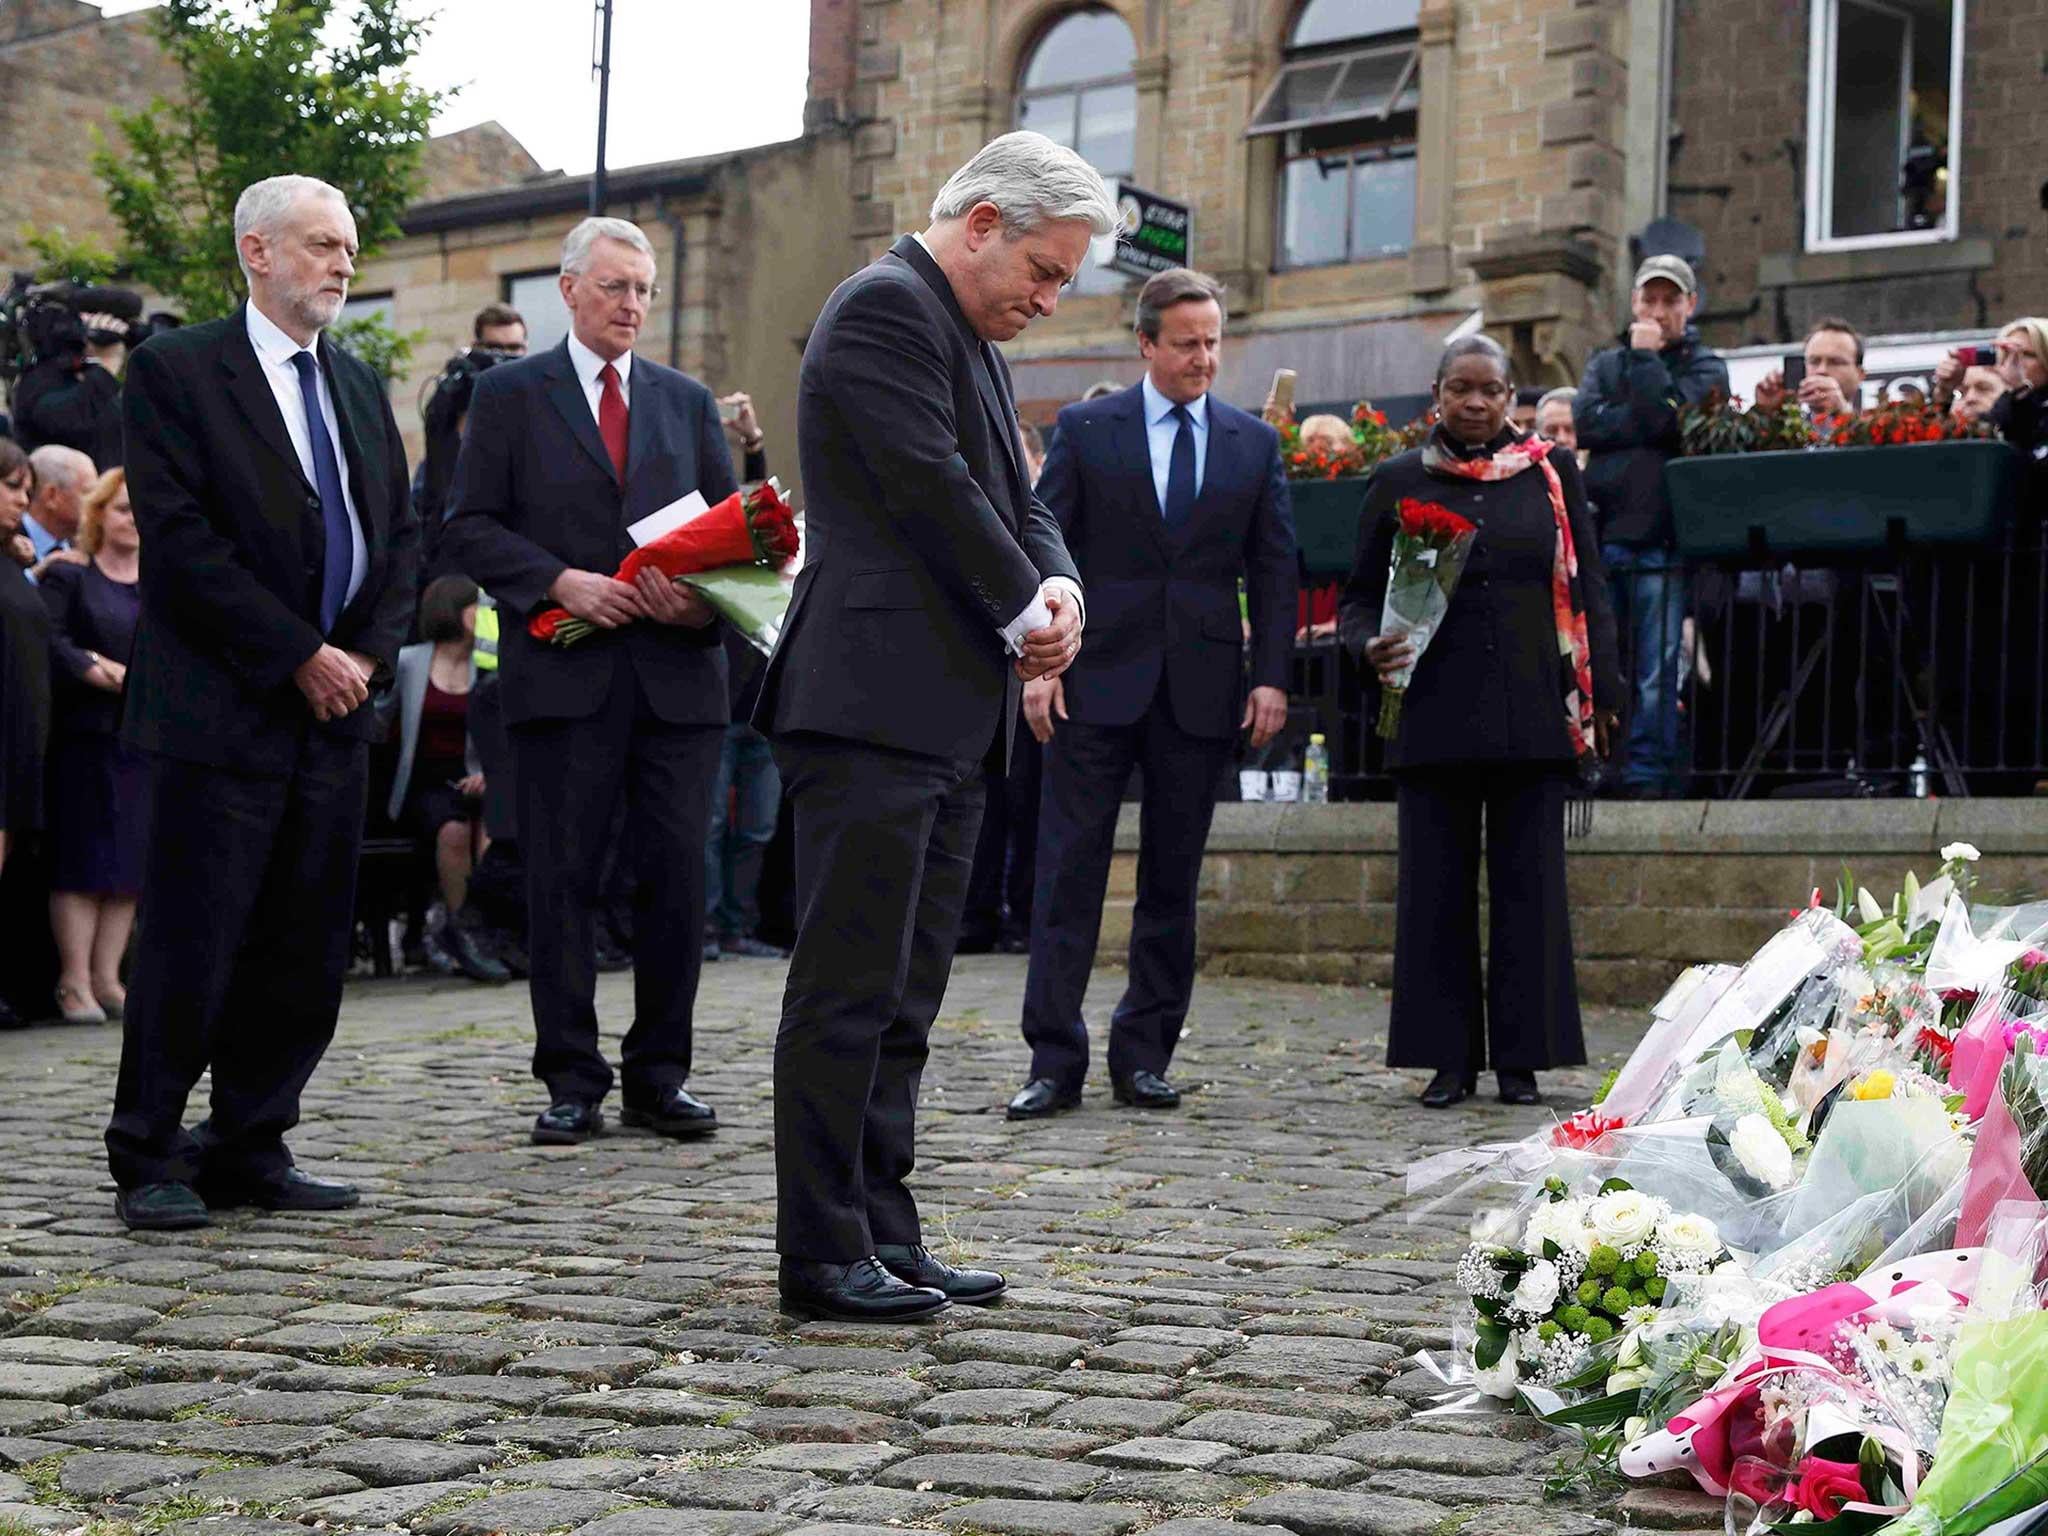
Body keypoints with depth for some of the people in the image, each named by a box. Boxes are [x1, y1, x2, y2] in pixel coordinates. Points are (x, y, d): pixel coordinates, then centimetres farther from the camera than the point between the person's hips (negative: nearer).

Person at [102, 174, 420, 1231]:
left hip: (335, 712, 6)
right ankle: (148, 1161, 8)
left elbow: (399, 535, 17)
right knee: (189, 947, -3)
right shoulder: (177, 370, -3)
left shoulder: (357, 384, 18)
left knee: (306, 952, 7)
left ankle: (249, 1149, 17)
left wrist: (370, 652, 0)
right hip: (221, 710, -6)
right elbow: (178, 539, -12)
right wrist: (299, 654, -13)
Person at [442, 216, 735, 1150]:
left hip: (678, 674, 3)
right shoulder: (511, 395, 6)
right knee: (562, 881, 0)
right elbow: (469, 528, 0)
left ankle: (659, 1076, 12)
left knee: (677, 878, 2)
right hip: (563, 676, -3)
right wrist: (559, 582, -14)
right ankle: (572, 1083, 6)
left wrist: (705, 599, -6)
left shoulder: (688, 401, 17)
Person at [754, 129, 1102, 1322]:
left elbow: (1016, 499, 20)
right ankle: (823, 1255, -2)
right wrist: (1027, 615, -8)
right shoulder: (886, 307, -9)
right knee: (850, 991, -7)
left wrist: (1058, 587, -1)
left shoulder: (971, 339, 22)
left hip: (947, 723, 10)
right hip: (874, 710, -10)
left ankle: (884, 1235, 18)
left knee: (903, 999, 12)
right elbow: (934, 490, -17)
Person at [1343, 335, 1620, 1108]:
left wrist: (1600, 696, 3)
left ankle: (1522, 1058, 9)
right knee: (1436, 885, 2)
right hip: (1434, 716, 0)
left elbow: (1587, 589, 9)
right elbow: (1360, 594, 11)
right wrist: (1371, 646, -11)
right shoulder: (1399, 481, 8)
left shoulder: (1554, 472, 8)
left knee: (1529, 884, 1)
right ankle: (1449, 1059, 9)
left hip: (1532, 715, 0)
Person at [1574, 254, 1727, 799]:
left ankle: (1648, 777, -2)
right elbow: (1584, 422, 1)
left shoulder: (1705, 368, 10)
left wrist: (1644, 356, -1)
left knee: (1657, 674, -5)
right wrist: (1642, 427, -7)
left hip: (1662, 539, -3)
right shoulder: (1607, 362, 20)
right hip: (1599, 530, 3)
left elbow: (1664, 417, -9)